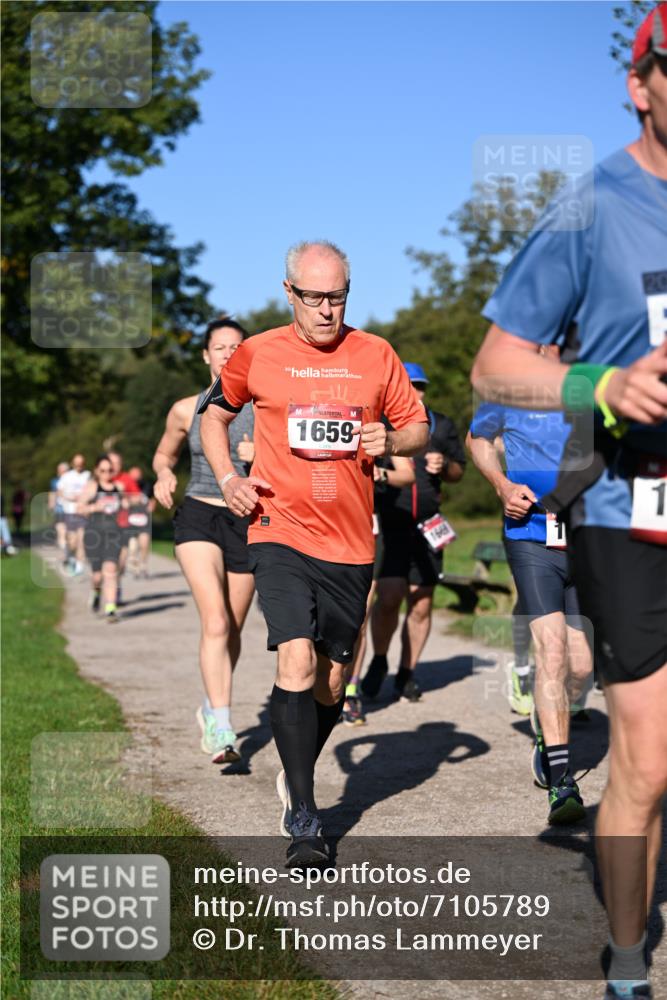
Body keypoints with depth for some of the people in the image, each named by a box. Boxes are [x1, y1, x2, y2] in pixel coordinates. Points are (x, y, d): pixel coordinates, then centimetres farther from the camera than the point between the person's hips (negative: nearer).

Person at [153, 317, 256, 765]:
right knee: (216, 622, -20)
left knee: (233, 629, 10)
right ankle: (222, 729, -24)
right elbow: (164, 454, 21)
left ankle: (211, 708, 35)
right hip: (198, 515, -1)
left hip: (247, 521, 1)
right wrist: (164, 475, -2)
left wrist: (262, 458, -18)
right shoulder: (186, 410, 4)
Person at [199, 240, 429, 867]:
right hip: (280, 532, -2)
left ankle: (295, 778, 37)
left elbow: (418, 428, 14)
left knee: (330, 682, 10)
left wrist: (392, 442, -9)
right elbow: (214, 415, 18)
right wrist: (227, 478, 2)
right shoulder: (258, 355, 2)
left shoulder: (376, 355, 6)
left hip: (350, 542, 3)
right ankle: (303, 819, -11)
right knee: (296, 662, -19)